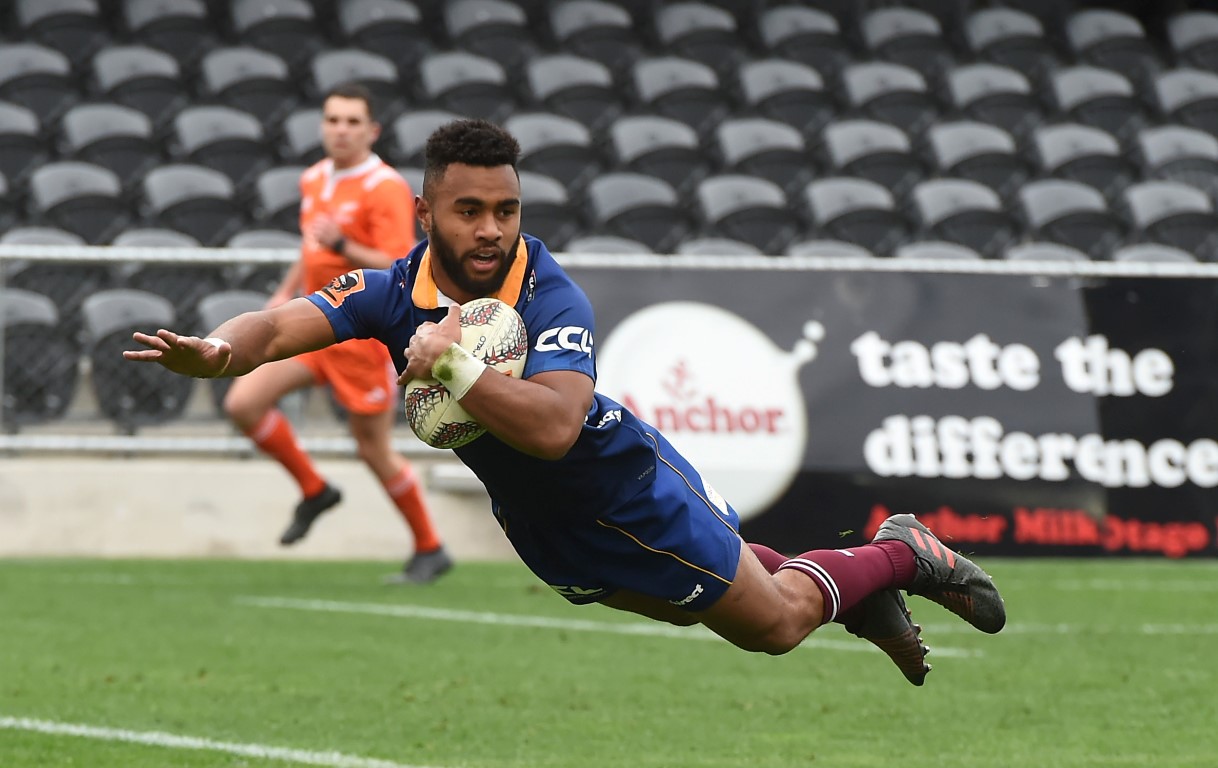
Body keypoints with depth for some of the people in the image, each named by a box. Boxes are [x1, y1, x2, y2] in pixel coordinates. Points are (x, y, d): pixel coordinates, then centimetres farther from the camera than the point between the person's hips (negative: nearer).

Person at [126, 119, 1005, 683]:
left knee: (774, 619, 10)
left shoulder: (551, 298, -32)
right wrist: (217, 351, -52)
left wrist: (458, 366, -55)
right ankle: (852, 583, 49)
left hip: (622, 486, -6)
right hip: (532, 514, 6)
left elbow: (554, 426, -47)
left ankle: (902, 553, 35)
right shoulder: (396, 291, -19)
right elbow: (282, 325, -31)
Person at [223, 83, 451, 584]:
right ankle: (314, 490, 13)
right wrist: (286, 292, 19)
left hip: (364, 332, -7)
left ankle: (429, 549, 17)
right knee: (243, 403, -7)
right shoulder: (314, 180, 10)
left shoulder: (386, 189, -14)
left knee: (373, 448, -1)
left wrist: (342, 246, -33)